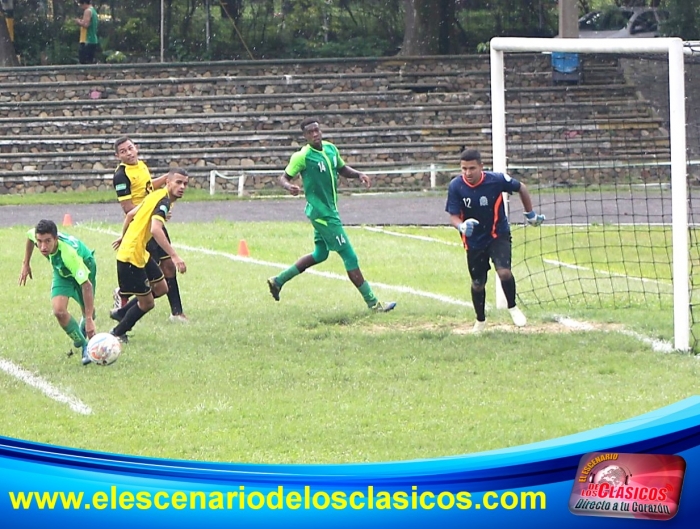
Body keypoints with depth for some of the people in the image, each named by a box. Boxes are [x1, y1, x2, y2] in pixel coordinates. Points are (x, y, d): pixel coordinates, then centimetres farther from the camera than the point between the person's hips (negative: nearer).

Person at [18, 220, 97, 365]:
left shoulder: (69, 254, -48)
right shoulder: (35, 234, -32)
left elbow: (86, 285, -50)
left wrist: (89, 319, -54)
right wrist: (26, 264, 2)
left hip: (84, 266, -4)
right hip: (62, 272, 4)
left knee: (87, 311, 13)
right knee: (59, 310, -19)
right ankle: (85, 347, -3)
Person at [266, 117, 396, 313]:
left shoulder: (330, 149, 5)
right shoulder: (302, 157, -15)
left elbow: (342, 169, 20)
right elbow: (284, 177, -9)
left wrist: (358, 174, 2)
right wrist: (289, 186, -32)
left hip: (329, 210, 9)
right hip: (322, 214, -9)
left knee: (320, 254, 22)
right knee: (350, 257, -6)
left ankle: (278, 280, 30)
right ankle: (372, 303, -1)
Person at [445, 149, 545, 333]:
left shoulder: (496, 180, -21)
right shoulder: (455, 186, -18)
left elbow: (521, 188, -2)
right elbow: (453, 216, -15)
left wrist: (530, 214, 8)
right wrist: (462, 226, -39)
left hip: (498, 235, -2)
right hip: (474, 240, 2)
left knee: (504, 272, -24)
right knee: (477, 283, 13)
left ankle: (512, 307, 5)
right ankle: (480, 320, 39)